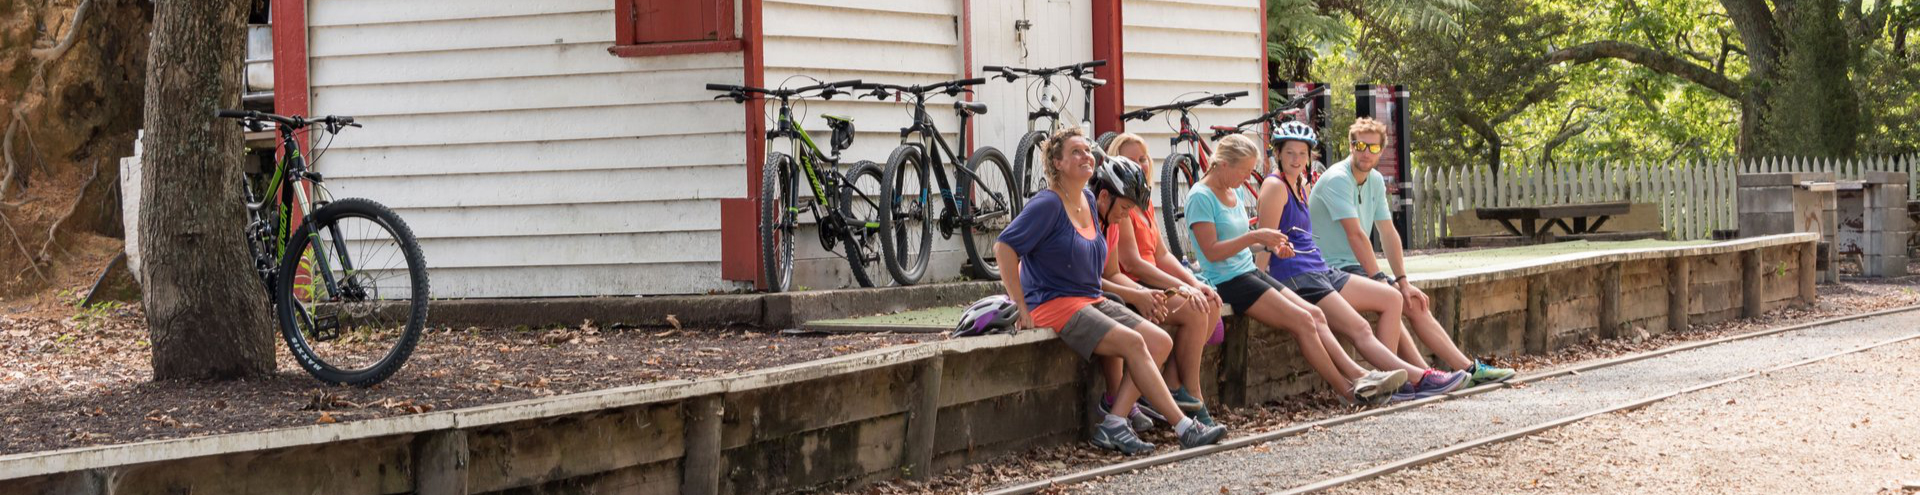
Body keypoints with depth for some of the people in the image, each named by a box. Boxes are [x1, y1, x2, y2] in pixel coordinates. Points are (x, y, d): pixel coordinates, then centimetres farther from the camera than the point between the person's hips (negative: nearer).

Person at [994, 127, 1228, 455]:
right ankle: (1184, 428, -21)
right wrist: (1021, 308, -20)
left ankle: (1113, 426, -17)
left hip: (1093, 301, 9)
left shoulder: (1089, 202, 14)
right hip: (1056, 305, -9)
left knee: (1160, 342, -8)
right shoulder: (1048, 204, -11)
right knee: (1132, 342, -24)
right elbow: (1004, 247, -18)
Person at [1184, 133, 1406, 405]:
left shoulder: (1234, 193, 15)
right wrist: (1255, 237, -22)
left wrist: (1271, 244, 4)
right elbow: (1212, 251, -18)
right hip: (1227, 281, -9)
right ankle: (1348, 390, -13)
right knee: (1302, 320, -17)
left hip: (1250, 272, 9)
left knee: (1314, 314, -5)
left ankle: (1358, 376, -13)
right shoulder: (1201, 197, -12)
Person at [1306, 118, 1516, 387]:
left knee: (1415, 303, 1)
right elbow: (1356, 235, -21)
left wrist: (1402, 281, 0)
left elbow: (1388, 234, 8)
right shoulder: (1338, 179, -16)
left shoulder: (1375, 181, 12)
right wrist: (1380, 279, -22)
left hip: (1357, 268, 9)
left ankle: (1468, 368, 4)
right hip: (1332, 271, -9)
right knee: (1391, 299, -26)